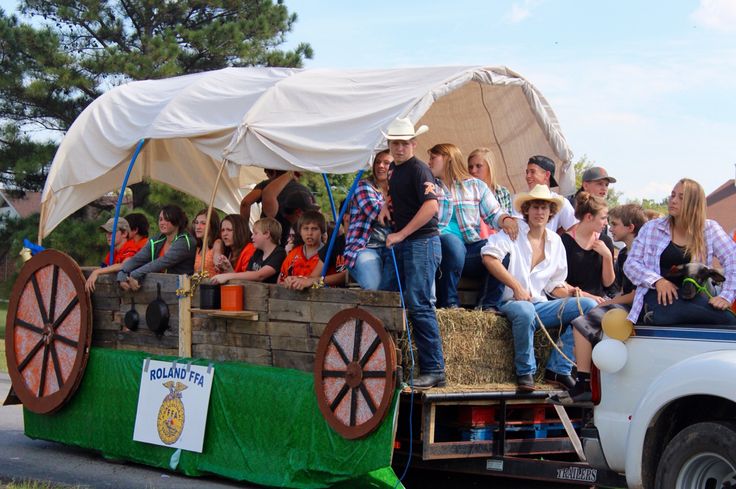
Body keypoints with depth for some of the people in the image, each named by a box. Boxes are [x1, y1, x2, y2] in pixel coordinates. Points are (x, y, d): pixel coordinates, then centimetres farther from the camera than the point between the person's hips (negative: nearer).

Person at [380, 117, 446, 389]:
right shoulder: (394, 169, 15)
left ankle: (434, 370, -10)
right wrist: (386, 205, 14)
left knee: (419, 305, -13)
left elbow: (431, 205, -25)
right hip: (401, 244, 10)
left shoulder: (418, 169, -12)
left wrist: (401, 234, -22)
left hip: (422, 242, -10)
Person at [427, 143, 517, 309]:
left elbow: (494, 214, 10)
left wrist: (506, 220, -12)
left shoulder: (476, 186, 17)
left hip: (471, 248, 2)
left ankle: (488, 303, -14)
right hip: (440, 245, -2)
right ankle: (448, 302, -24)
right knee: (452, 242, -38)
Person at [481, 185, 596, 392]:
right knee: (525, 311, -41)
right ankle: (525, 372, -20)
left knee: (588, 305, -14)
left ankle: (558, 370, -14)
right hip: (512, 303, -5)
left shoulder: (555, 241, 17)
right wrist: (516, 287, -18)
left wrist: (569, 292, -4)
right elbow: (489, 256, -15)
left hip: (541, 305, 6)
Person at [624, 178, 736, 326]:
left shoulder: (709, 229, 8)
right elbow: (631, 264, 7)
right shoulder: (652, 228, 10)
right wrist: (657, 280, -11)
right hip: (659, 297, -2)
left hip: (693, 297, 2)